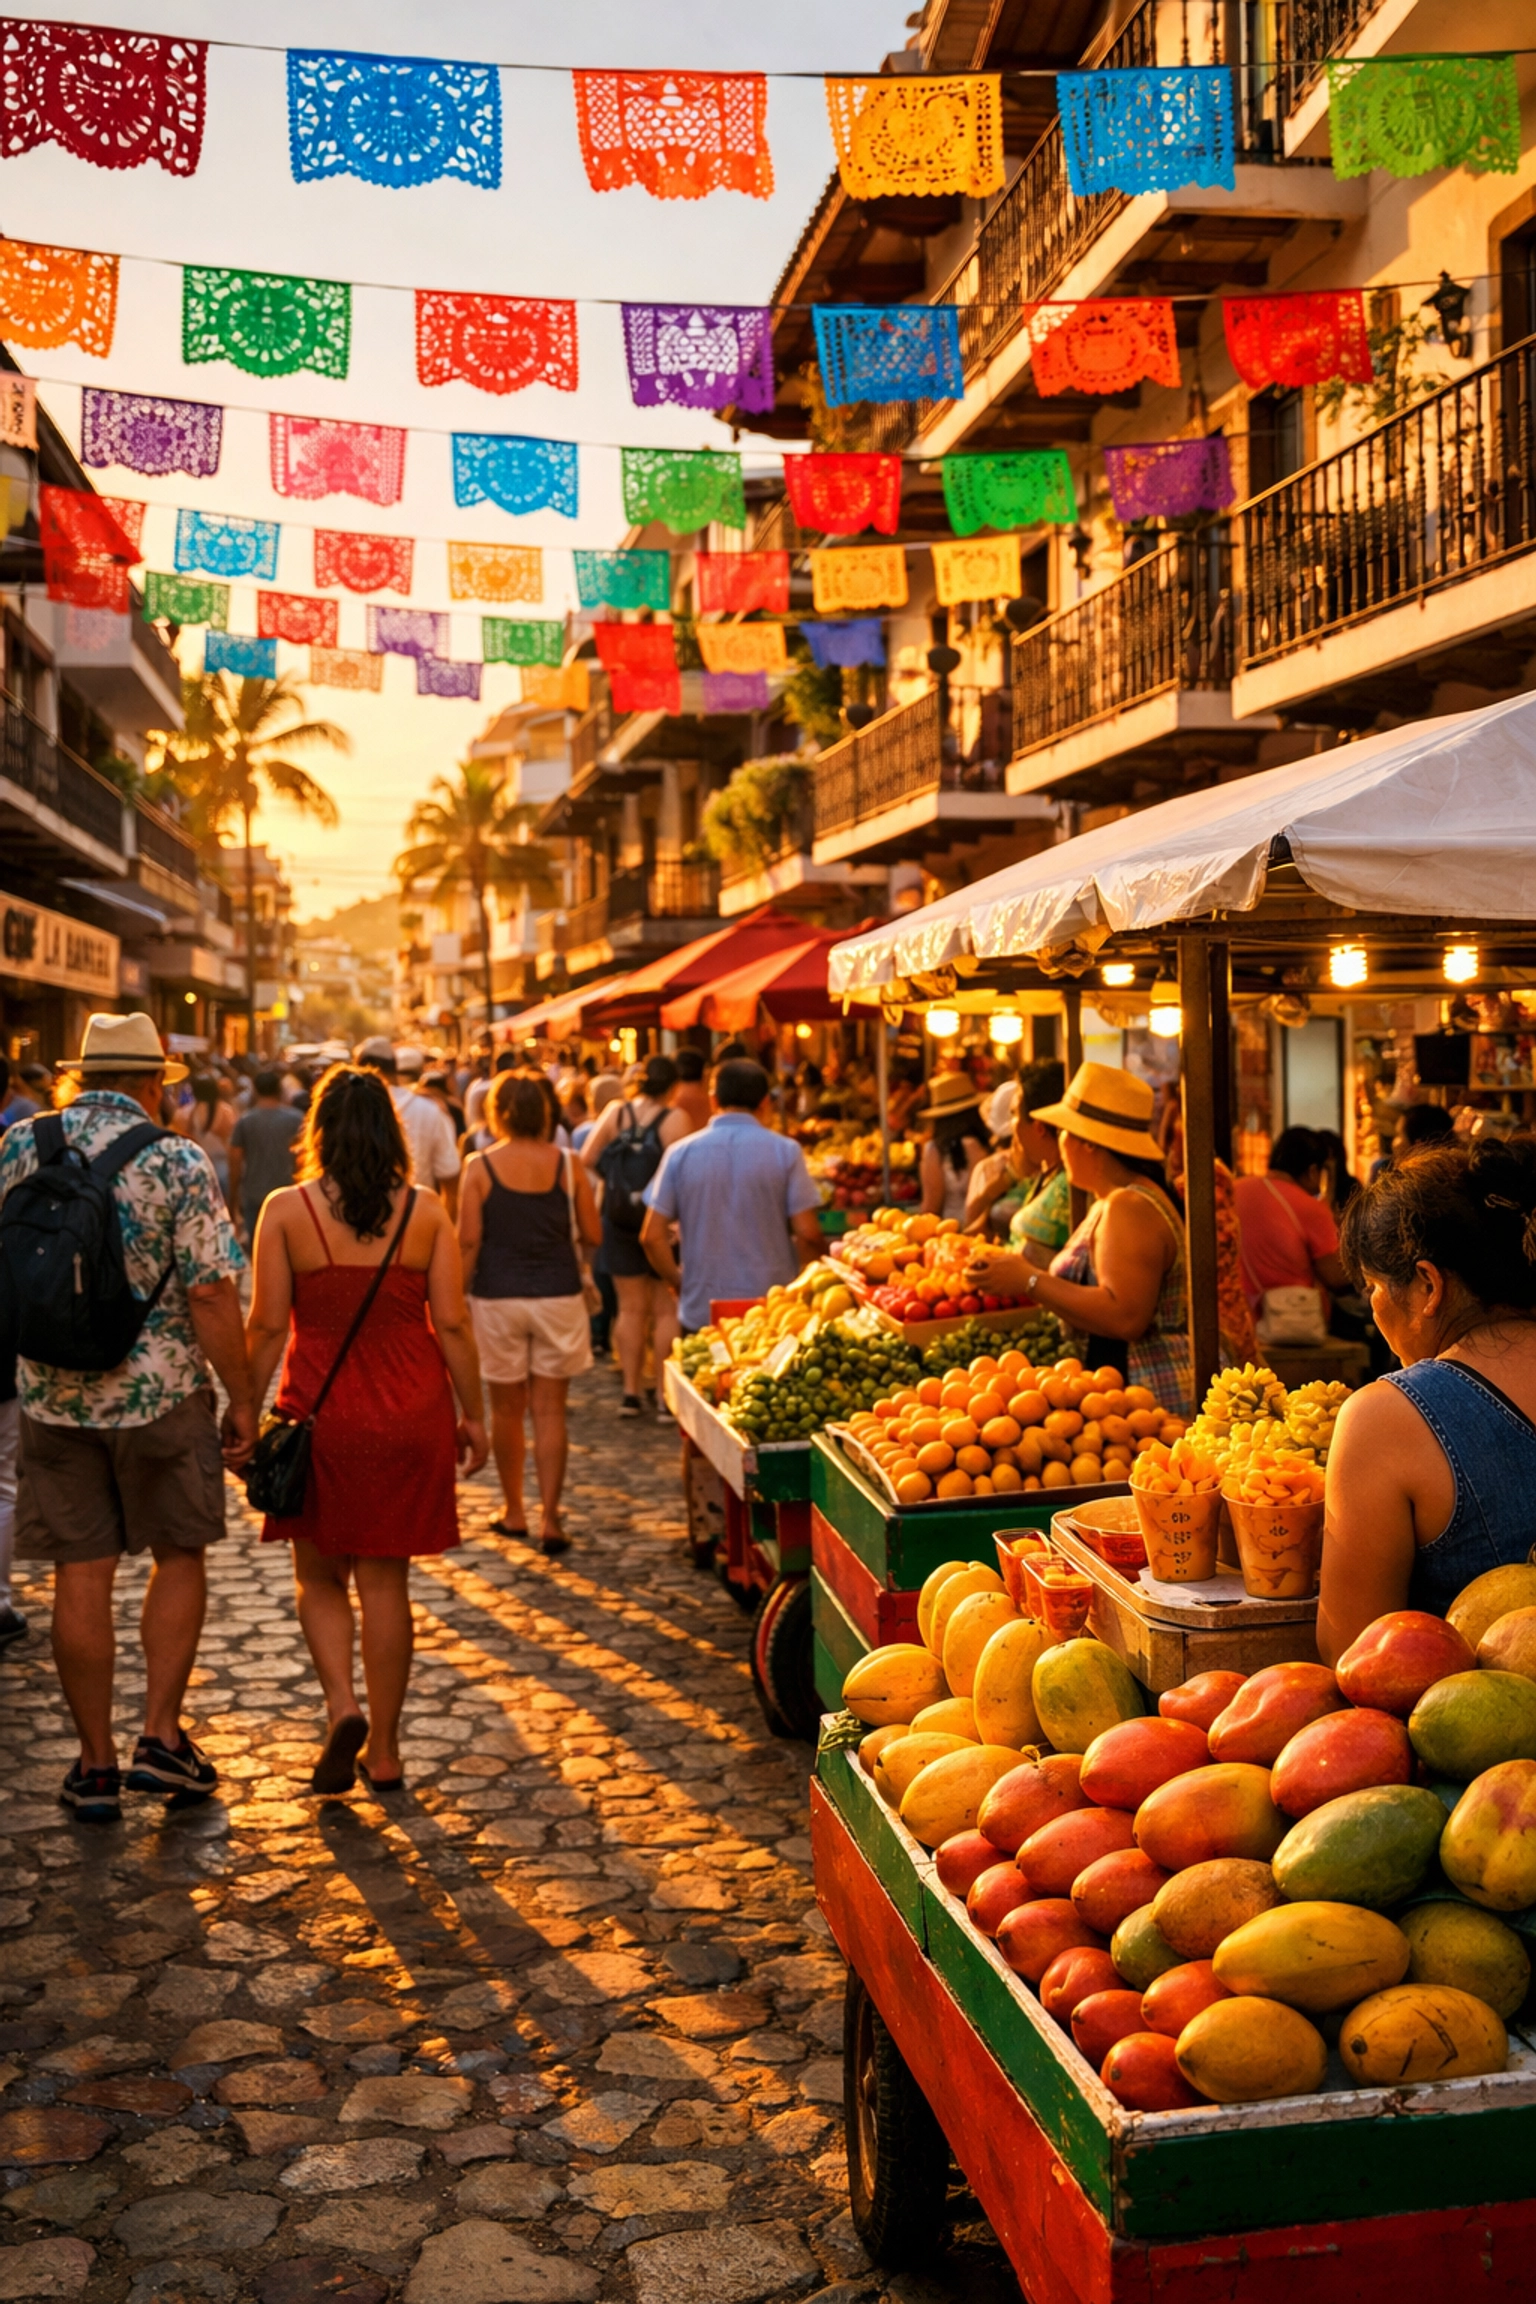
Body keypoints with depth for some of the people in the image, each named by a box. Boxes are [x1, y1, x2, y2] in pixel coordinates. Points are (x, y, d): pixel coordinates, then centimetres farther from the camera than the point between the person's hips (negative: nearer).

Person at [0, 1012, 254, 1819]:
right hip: (161, 1394, -3)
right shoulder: (176, 1160, -11)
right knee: (179, 1558, 15)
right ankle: (161, 1737, 11)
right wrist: (242, 1401, -6)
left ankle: (96, 1766, 16)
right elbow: (210, 1295, -14)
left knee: (81, 1578, 8)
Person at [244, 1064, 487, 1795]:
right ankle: (383, 1752, 16)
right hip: (410, 1413, 1)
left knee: (320, 1576, 16)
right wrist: (472, 1414, 7)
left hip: (320, 1408, -1)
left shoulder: (286, 1211, -5)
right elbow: (452, 1324, -2)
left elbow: (267, 1326, -6)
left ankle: (343, 1708, -4)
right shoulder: (425, 1212, -2)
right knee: (385, 1580, 10)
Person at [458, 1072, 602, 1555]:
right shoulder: (568, 1165, -2)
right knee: (550, 1410, 5)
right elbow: (592, 1234, 1)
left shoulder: (480, 1167, -5)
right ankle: (549, 1516, 0)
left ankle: (513, 1511, 23)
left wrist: (457, 1298, 2)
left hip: (498, 1298, -1)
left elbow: (468, 1241, -8)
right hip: (558, 1297, 1)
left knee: (507, 1408, 12)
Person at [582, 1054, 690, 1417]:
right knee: (666, 1311, 5)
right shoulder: (675, 1119, -13)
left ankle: (631, 1391, 15)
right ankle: (665, 1395, 5)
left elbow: (586, 1159, 3)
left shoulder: (616, 1112, 0)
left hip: (619, 1220, 4)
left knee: (631, 1308, 12)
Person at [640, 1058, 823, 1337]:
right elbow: (808, 1234, -7)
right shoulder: (785, 1152, -4)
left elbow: (652, 1236, -1)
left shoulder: (680, 1154, 1)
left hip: (702, 1313, 1)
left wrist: (679, 1284, 13)